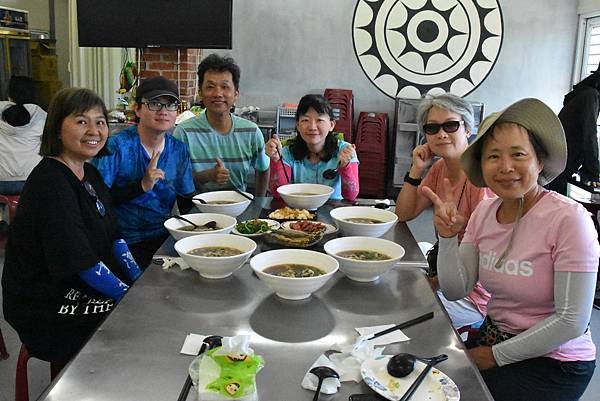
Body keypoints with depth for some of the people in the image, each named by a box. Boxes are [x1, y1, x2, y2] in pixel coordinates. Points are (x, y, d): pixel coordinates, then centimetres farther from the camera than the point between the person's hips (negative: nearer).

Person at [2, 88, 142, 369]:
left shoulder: (90, 174, 7)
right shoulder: (50, 183, -22)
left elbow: (112, 237, 9)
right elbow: (80, 261, -24)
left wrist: (140, 281, 0)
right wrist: (130, 296, -18)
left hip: (83, 287, 9)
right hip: (46, 307, -9)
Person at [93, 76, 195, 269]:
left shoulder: (179, 150, 7)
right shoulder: (116, 147, -9)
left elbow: (187, 205, 14)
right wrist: (142, 186, -20)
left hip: (165, 238, 5)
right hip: (126, 243, -5)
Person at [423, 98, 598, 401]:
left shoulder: (569, 219, -21)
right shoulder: (484, 212, -2)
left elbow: (571, 320, -20)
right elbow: (455, 291, -3)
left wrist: (496, 355, -12)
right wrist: (447, 237, -19)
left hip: (552, 362, -5)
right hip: (493, 337, 5)